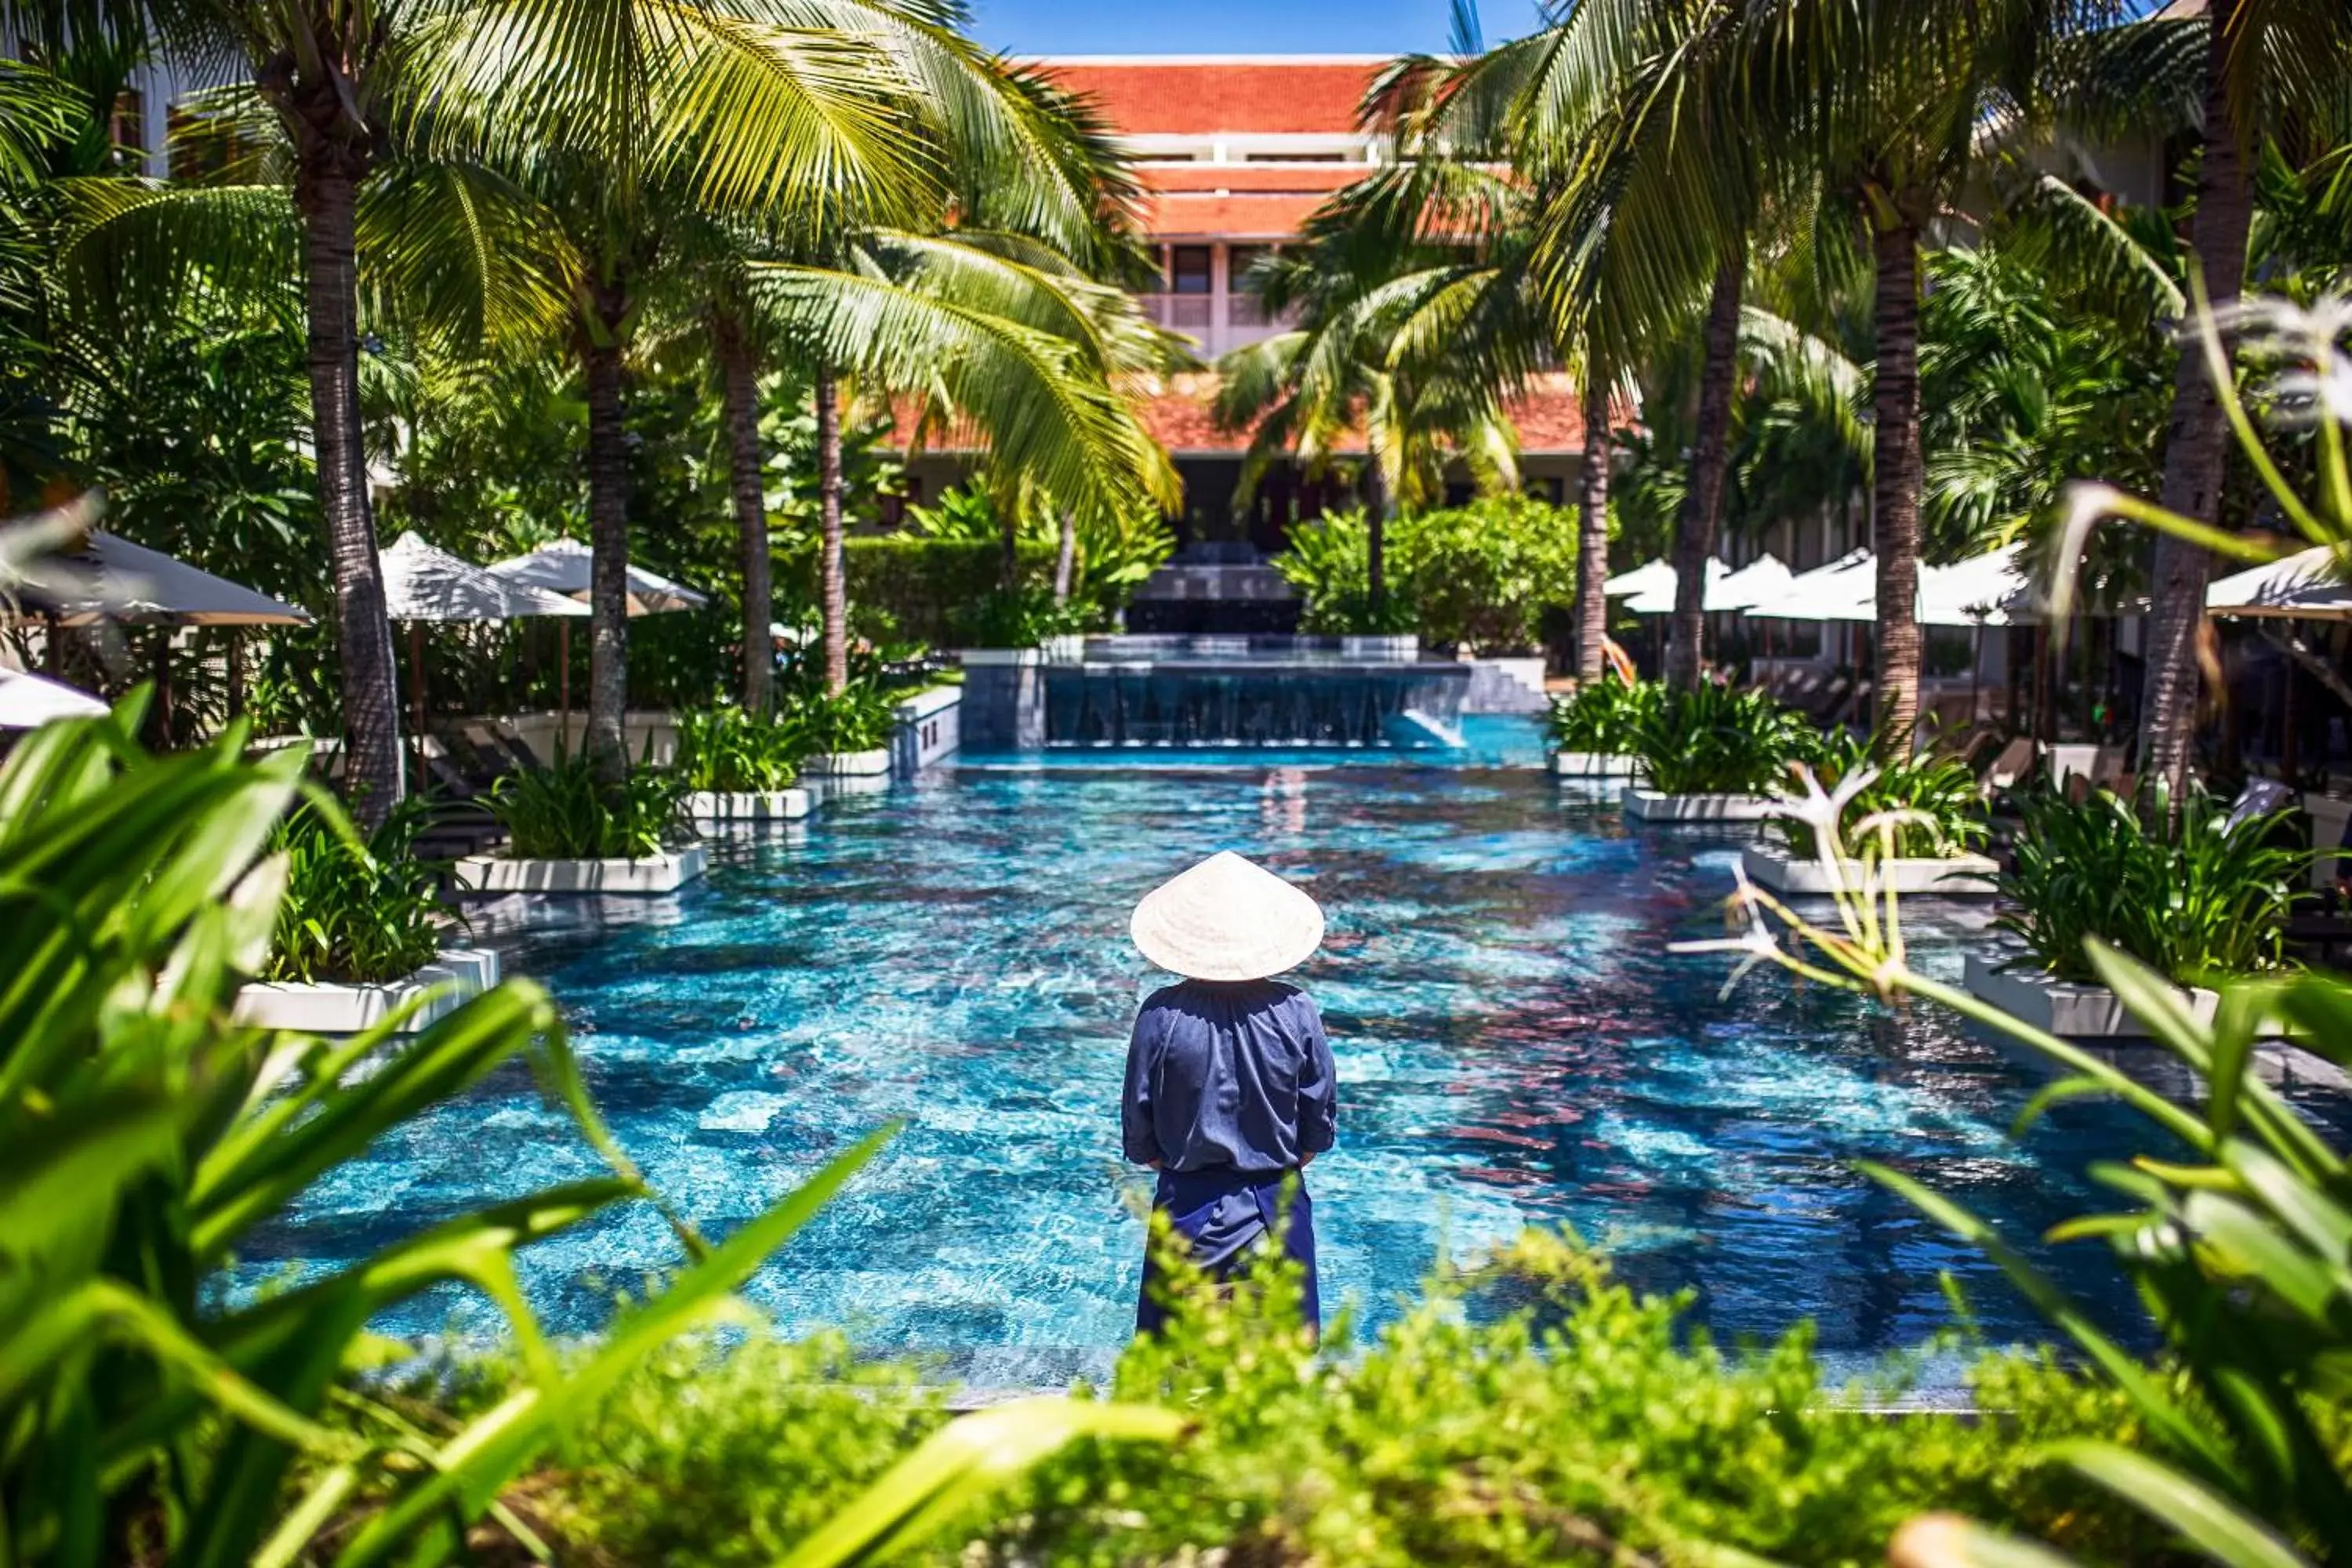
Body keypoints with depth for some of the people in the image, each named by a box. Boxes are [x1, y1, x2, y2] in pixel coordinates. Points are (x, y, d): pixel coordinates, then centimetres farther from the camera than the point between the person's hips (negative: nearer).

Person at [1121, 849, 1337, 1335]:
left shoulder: (1162, 1013, -12)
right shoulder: (1295, 1011, -10)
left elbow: (1138, 1133, -5)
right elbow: (1321, 1126, -2)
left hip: (1188, 1209, -1)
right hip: (1277, 1206, 1)